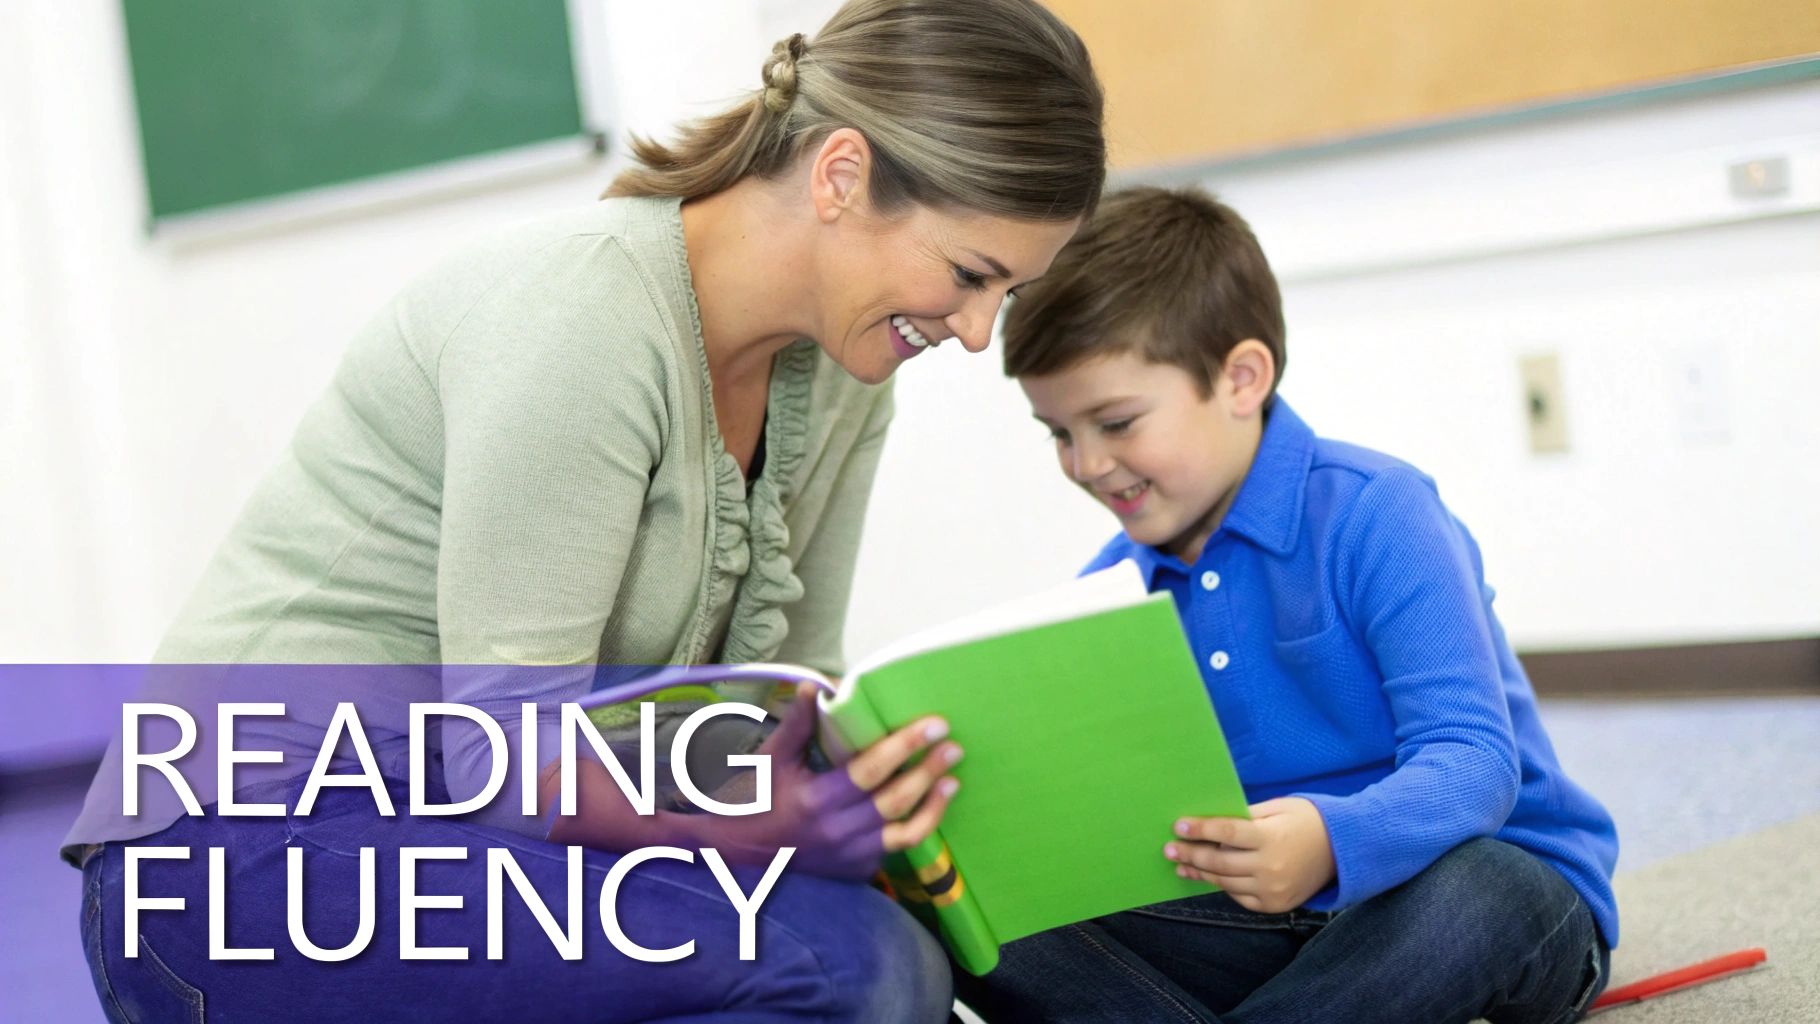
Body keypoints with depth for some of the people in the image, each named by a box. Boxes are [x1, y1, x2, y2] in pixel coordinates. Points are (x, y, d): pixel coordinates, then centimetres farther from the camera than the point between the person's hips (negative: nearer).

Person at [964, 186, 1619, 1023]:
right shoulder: (1111, 588, 4)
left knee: (1467, 887, -42)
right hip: (1275, 923, 5)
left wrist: (1335, 842, -47)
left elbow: (1471, 758, -26)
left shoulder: (1375, 514, -16)